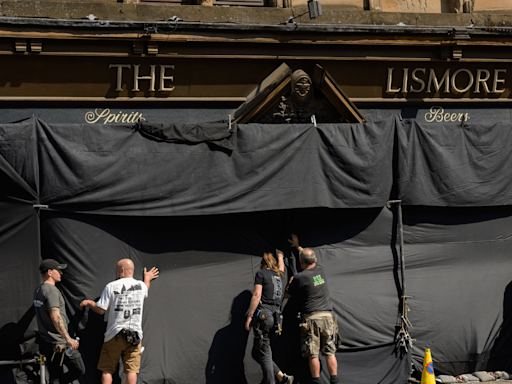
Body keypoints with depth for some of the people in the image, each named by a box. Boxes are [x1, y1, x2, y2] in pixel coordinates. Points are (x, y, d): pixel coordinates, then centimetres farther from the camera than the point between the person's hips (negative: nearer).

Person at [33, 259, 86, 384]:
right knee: (79, 370, 0)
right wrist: (68, 338, -27)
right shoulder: (52, 290, -17)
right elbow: (55, 317, -26)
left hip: (46, 341, 9)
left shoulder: (38, 291, 13)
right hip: (59, 342, -9)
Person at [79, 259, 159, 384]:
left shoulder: (111, 286, -6)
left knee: (107, 369, 5)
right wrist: (147, 278, 54)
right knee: (132, 370, 1)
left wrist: (88, 302, 17)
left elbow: (100, 310, -4)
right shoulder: (141, 285, 6)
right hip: (135, 335, 2)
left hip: (114, 334, -2)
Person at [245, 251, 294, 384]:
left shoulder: (261, 274, 1)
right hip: (276, 317, 7)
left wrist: (249, 316, -7)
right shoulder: (280, 275, 19)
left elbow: (256, 295, -8)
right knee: (256, 353, 13)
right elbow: (281, 265, 43)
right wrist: (280, 256, 63)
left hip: (263, 315, -7)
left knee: (264, 354, -6)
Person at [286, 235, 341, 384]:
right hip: (327, 316, 5)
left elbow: (287, 295, 7)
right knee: (330, 352, 6)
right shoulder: (320, 270, 8)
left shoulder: (299, 278, -8)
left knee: (313, 354, 0)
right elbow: (312, 260, 32)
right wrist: (298, 247, 44)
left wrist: (290, 282, 25)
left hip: (311, 317, -5)